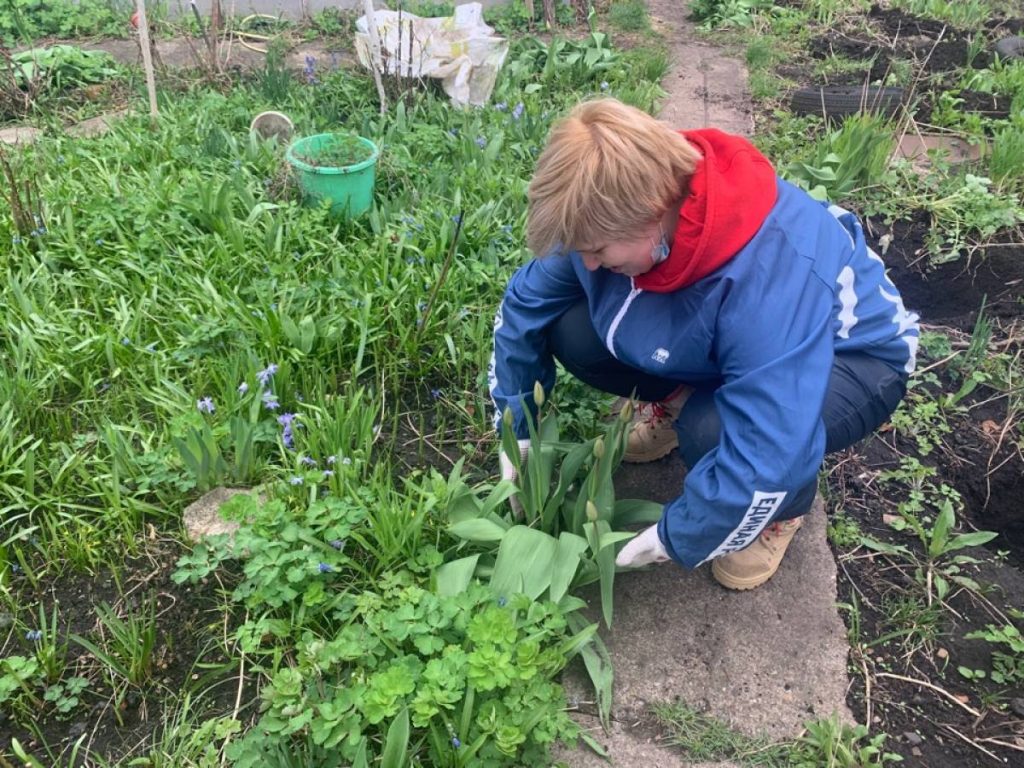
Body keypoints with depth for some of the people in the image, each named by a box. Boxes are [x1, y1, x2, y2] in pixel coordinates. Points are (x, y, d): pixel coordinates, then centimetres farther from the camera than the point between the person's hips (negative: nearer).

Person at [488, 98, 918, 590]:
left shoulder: (771, 282, -43)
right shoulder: (615, 211, -21)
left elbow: (767, 464, -41)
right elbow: (525, 304, -6)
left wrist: (670, 539, -26)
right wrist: (516, 436, -5)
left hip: (854, 358, -5)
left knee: (713, 432, -37)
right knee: (570, 332, -16)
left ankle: (785, 507, -2)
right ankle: (681, 401, 13)